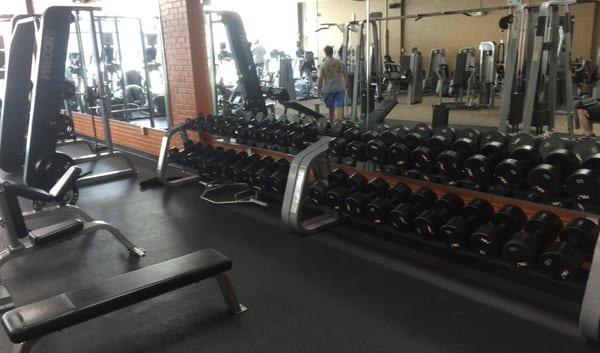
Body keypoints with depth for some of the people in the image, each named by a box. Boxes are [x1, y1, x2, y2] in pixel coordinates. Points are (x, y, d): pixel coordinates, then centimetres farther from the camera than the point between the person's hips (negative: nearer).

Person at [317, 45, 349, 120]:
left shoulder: (323, 64, -8)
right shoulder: (340, 63, -1)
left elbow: (320, 79, -9)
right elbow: (345, 75, 5)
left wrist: (318, 89, 2)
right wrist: (346, 85, 21)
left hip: (328, 90, 0)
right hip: (340, 89, 1)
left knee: (331, 108, 15)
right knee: (339, 107, -5)